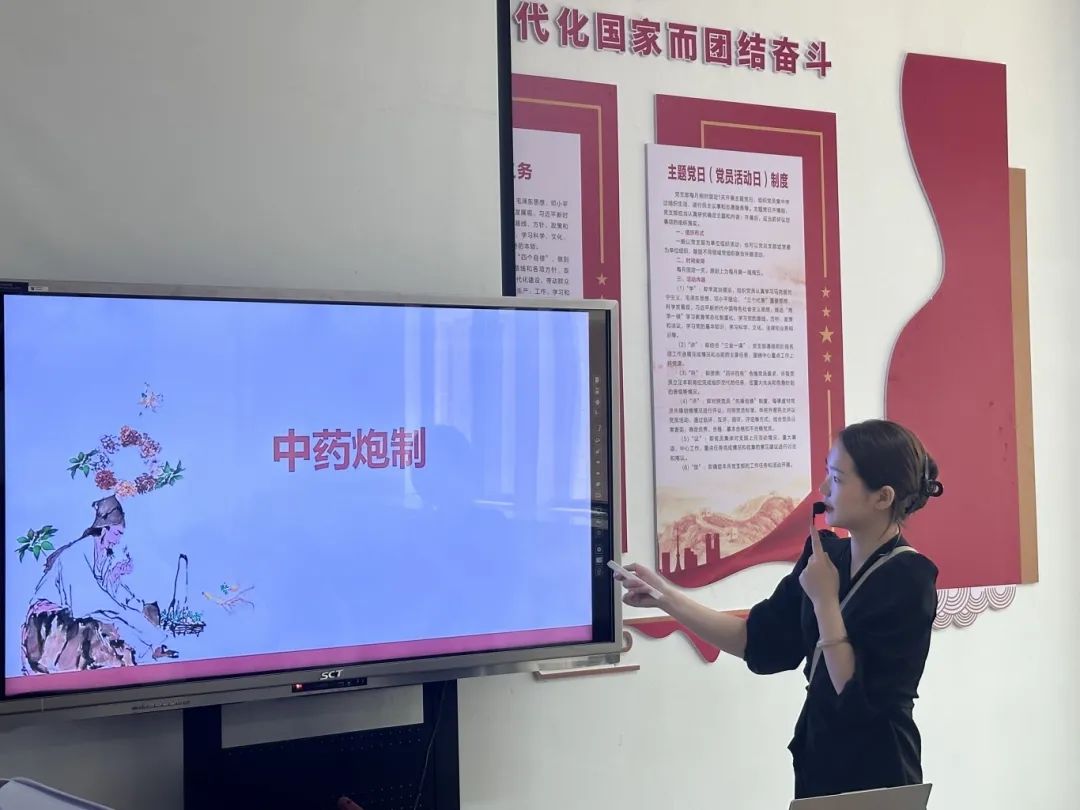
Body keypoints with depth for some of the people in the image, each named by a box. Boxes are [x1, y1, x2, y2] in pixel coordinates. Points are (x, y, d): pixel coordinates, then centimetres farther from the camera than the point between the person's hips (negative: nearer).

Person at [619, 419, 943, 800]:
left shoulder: (909, 579, -20)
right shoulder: (828, 553, -1)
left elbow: (855, 696, -23)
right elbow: (758, 641, 0)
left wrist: (825, 600, -22)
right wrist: (665, 596, -6)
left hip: (875, 774, -6)